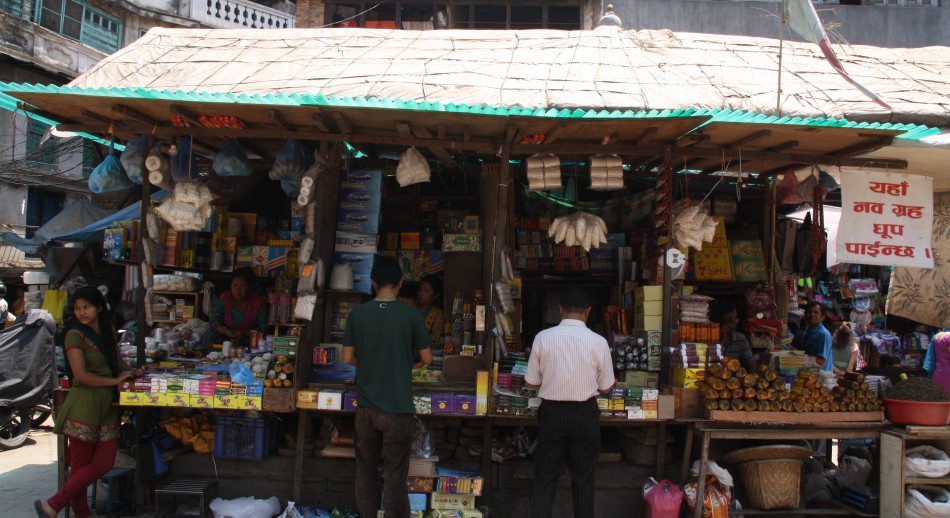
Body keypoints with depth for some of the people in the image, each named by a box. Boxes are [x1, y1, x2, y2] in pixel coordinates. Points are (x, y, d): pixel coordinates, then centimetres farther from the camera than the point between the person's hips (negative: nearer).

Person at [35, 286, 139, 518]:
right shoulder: (75, 335, -8)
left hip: (108, 406, 7)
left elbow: (118, 363, 21)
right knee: (80, 466, 2)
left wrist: (130, 372, 0)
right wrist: (115, 380, -11)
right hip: (84, 406, -7)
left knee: (104, 464, 3)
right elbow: (81, 375, -15)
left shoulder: (107, 333, 13)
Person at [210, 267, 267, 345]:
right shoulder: (224, 298, 3)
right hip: (225, 340, 2)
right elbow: (214, 321, 0)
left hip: (249, 341, -2)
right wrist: (227, 332, -20)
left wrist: (245, 334, -21)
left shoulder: (258, 301, -2)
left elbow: (264, 327, -4)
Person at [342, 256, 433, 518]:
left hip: (366, 405, 3)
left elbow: (348, 357, 2)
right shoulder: (411, 315, -10)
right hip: (398, 408, -3)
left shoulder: (357, 314, -3)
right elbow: (427, 358, -1)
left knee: (365, 470, 15)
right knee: (394, 475, 5)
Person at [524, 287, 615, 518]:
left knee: (545, 477, 11)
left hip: (551, 412, 0)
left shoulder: (543, 337, -10)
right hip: (585, 413, 0)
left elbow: (531, 381, -2)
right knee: (583, 478, 14)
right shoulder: (598, 342, -10)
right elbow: (605, 387, -1)